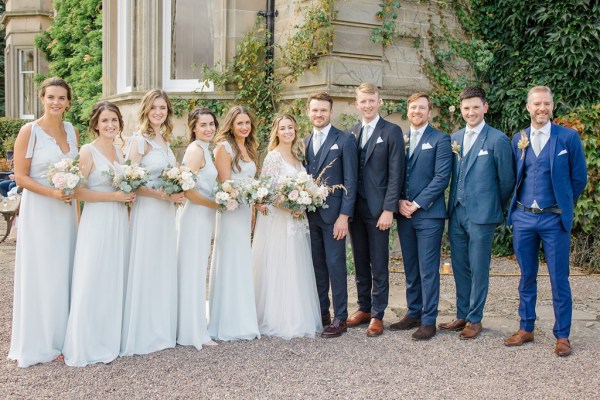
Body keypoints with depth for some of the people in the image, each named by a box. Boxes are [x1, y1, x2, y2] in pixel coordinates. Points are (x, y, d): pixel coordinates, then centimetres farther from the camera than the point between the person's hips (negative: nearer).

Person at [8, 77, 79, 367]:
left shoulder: (71, 130, 8)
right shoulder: (29, 131, -9)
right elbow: (21, 176, -11)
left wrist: (73, 191, 2)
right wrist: (53, 193, -22)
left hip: (66, 211, 6)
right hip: (39, 210, -6)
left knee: (63, 274, 11)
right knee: (40, 275, 1)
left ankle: (60, 337, 24)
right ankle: (37, 344, 13)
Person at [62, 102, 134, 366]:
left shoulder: (119, 151, 13)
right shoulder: (88, 151, -7)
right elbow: (78, 192, -15)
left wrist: (128, 195, 2)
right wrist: (114, 196, -15)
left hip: (119, 222, 7)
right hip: (97, 222, -7)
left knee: (114, 282, 11)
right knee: (92, 283, -5)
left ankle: (110, 339, 22)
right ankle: (86, 345, 6)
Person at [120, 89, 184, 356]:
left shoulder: (164, 140, 12)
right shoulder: (140, 140, -10)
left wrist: (176, 194, 2)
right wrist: (163, 195, -19)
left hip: (166, 212, 8)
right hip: (147, 211, -8)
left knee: (164, 270, 12)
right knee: (144, 270, -1)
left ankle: (162, 330, 24)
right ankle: (142, 335, 10)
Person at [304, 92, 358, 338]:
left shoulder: (344, 140, -4)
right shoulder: (305, 142, 13)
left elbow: (350, 181, -8)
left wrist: (344, 216, -14)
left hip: (333, 214, -5)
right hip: (309, 214, 5)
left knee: (335, 266, -1)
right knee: (317, 266, 11)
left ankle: (340, 318, 8)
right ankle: (321, 313, 21)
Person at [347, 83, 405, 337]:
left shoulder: (392, 132, -3)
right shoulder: (351, 133, 12)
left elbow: (396, 174, -8)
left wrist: (388, 210, -14)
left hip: (378, 209, -5)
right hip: (355, 208, 5)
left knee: (379, 265, 2)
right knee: (360, 263, 12)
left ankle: (377, 315, 11)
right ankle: (364, 309, 24)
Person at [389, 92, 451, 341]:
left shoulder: (440, 140, -2)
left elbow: (441, 178, -10)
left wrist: (416, 204, -13)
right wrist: (399, 202, -3)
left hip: (428, 214, -5)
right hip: (404, 215, 5)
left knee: (428, 270, -1)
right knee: (410, 269, 12)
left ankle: (428, 321, 7)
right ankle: (413, 314, 23)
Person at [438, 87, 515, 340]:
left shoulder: (497, 140, -7)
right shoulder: (454, 138, 10)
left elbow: (507, 180, -2)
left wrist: (495, 208, 6)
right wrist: (453, 205, 13)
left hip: (481, 214, -6)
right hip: (456, 212, 6)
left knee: (478, 269, 3)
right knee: (459, 267, 13)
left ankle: (475, 319, 15)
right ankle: (462, 316, 25)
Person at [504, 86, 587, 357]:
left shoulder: (568, 137, -3)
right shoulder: (518, 139, 7)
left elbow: (579, 179, 3)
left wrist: (563, 204, 10)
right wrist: (517, 204, 11)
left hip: (554, 219, -3)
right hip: (523, 217, 3)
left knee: (559, 280, 3)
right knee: (527, 277, 12)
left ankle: (562, 336, 14)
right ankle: (526, 329, 24)